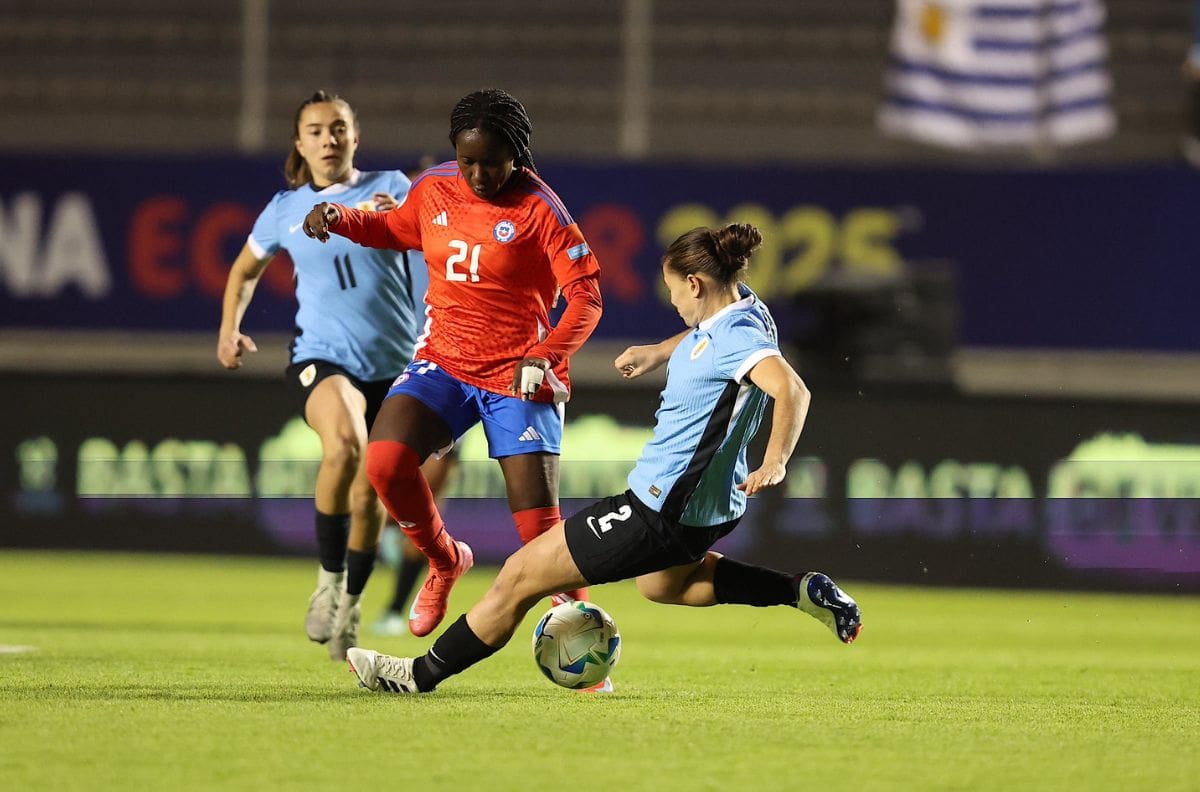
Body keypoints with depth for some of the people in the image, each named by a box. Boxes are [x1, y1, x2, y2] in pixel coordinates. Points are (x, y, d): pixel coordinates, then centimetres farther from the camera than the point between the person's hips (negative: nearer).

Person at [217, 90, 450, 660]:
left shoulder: (389, 188, 3)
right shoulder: (285, 210, 7)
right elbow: (246, 269, 23)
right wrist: (230, 327, 9)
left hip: (393, 363, 1)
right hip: (322, 357, -1)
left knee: (369, 494, 7)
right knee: (344, 445, -33)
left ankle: (350, 605, 31)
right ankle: (329, 579, -17)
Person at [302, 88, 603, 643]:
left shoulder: (539, 210, -13)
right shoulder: (435, 189, 3)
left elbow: (586, 297, -15)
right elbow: (397, 230, 24)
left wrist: (547, 357, -31)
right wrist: (341, 219, 4)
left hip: (518, 376, -4)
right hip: (443, 363, 4)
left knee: (539, 528, -10)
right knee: (385, 462, -21)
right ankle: (444, 563, 7)